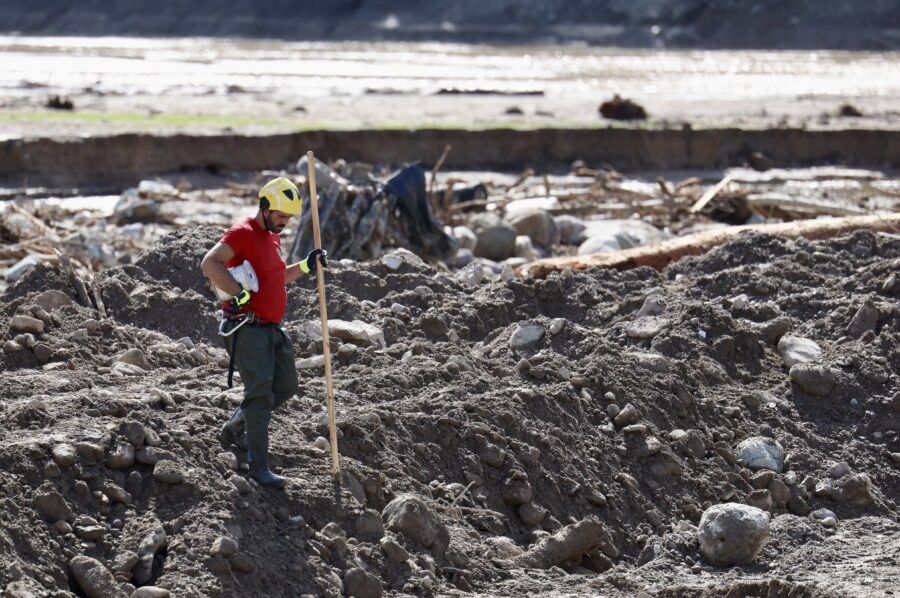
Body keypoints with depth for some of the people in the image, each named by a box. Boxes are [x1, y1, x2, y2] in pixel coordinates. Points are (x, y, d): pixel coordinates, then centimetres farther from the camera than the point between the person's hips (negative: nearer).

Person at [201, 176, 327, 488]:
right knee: (260, 393, -11)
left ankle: (233, 430, 32)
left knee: (285, 387, 15)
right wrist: (240, 294, -30)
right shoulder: (242, 233, -14)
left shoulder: (272, 236, 17)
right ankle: (259, 467, -7)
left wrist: (306, 266, 16)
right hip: (248, 328, -9)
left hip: (273, 328, 9)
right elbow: (209, 264, -27)